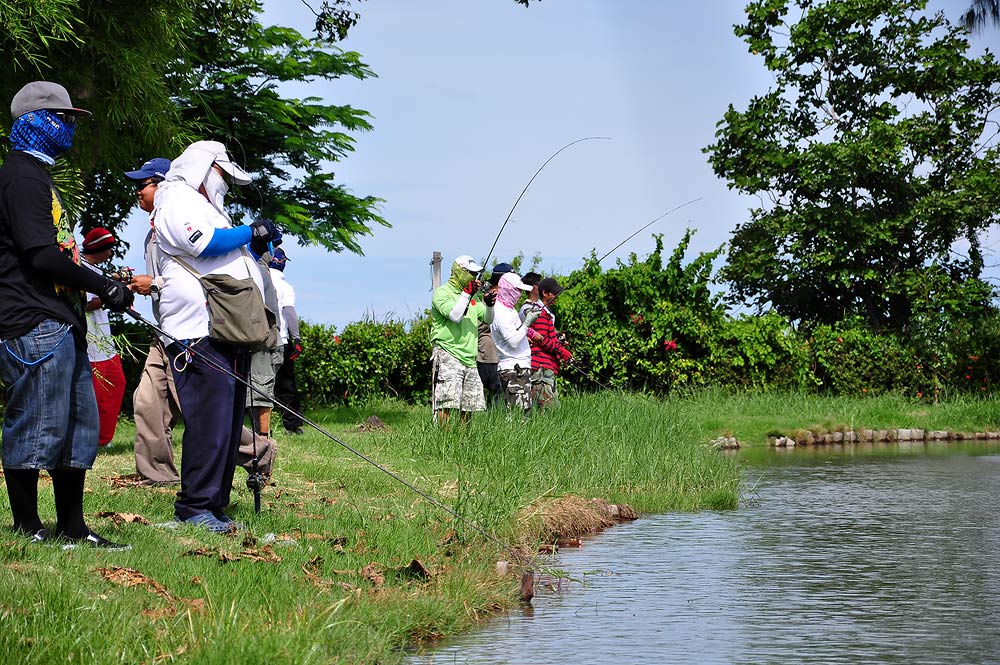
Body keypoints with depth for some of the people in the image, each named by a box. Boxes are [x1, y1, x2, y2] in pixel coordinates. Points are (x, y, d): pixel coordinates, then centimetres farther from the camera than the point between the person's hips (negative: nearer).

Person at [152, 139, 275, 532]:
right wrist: (253, 232, -5)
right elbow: (205, 244, -17)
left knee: (229, 422, 9)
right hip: (199, 334, -10)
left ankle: (214, 503, 12)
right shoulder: (178, 200, -2)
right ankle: (195, 507, -11)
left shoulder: (207, 207, 30)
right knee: (209, 422, -14)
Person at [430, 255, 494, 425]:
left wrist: (489, 304, -1)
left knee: (469, 405, 9)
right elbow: (455, 316, -17)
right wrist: (466, 294, -16)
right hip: (448, 355, -8)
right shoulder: (442, 292, -2)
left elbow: (488, 319, 18)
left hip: (469, 359, 8)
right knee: (447, 403, -16)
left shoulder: (472, 296, 21)